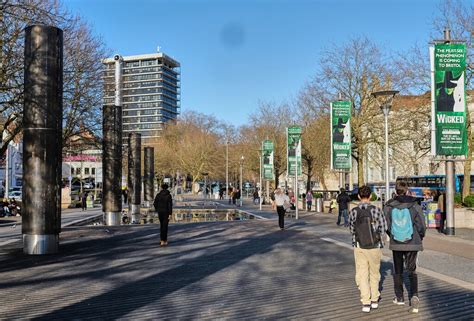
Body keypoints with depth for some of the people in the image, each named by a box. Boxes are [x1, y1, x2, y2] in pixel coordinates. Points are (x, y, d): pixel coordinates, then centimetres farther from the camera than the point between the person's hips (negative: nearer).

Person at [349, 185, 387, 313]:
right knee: (374, 273, 18)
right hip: (375, 247, 0)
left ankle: (366, 302, 0)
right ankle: (374, 300, 27)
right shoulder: (377, 210, -11)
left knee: (362, 275, 6)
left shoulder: (353, 212, -6)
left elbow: (352, 230, 3)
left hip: (359, 247, 0)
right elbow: (383, 229, -4)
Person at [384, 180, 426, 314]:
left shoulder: (389, 207, -8)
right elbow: (421, 226, -7)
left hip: (396, 244, 1)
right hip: (412, 243, -1)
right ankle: (414, 295, -9)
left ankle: (399, 297, 25)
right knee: (412, 271, 10)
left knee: (398, 271, 16)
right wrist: (420, 237, 13)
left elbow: (386, 226, -1)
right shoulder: (415, 206, -10)